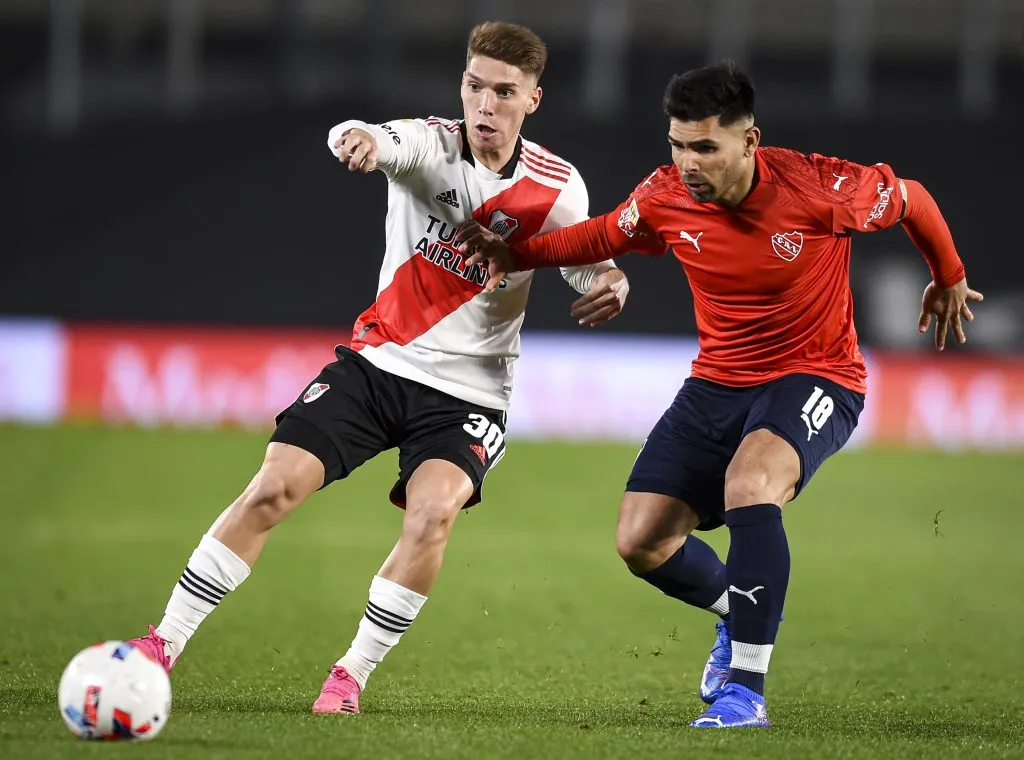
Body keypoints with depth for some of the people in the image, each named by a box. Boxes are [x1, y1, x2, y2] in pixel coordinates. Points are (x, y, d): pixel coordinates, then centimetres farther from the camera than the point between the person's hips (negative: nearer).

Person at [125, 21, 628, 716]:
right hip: (378, 363, 0)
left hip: (469, 392, 0)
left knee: (434, 511, -27)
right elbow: (389, 143, -32)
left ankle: (353, 676, -11)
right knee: (272, 489, -11)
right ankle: (164, 647, 2)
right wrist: (360, 138, -58)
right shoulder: (431, 144, -9)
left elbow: (590, 272, 7)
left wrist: (609, 287, -19)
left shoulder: (557, 187, -5)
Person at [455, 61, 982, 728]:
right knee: (641, 541, -2)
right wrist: (517, 255, -2)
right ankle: (740, 612, 31)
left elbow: (912, 199, -2)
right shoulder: (666, 197, -11)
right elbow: (603, 236, 12)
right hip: (717, 383, 5)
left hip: (815, 376, -5)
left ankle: (745, 688, -29)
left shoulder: (821, 189, -22)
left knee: (749, 483, -36)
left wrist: (949, 280, 14)